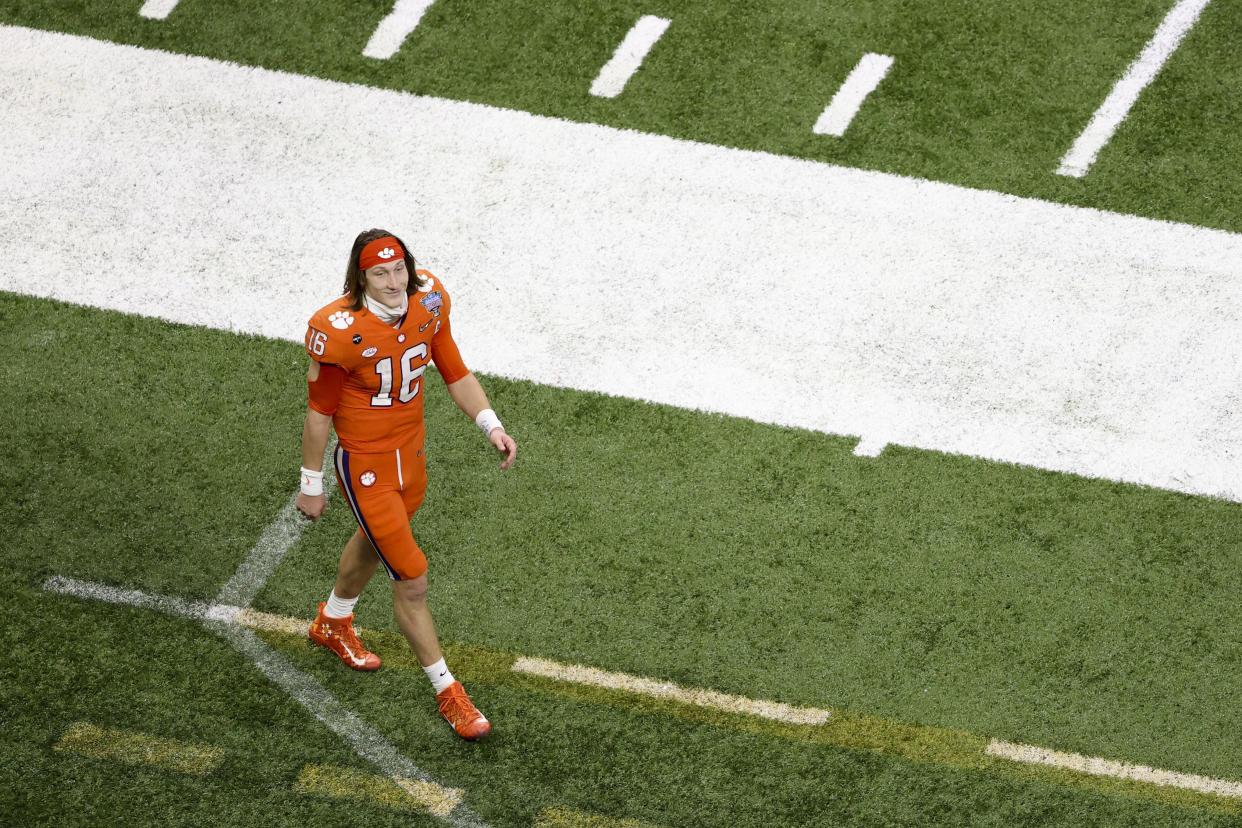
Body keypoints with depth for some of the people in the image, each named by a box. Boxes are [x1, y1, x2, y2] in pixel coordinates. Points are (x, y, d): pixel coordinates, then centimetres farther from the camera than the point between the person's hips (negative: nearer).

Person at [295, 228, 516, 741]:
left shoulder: (428, 303, -12)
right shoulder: (340, 332, -27)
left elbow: (455, 374, 2)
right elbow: (319, 413, -14)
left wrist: (492, 427, -10)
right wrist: (311, 485, -5)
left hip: (411, 455, 7)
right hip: (365, 468, -7)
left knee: (374, 545, 31)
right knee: (411, 582, -3)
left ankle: (333, 623, 60)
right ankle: (447, 692, 13)